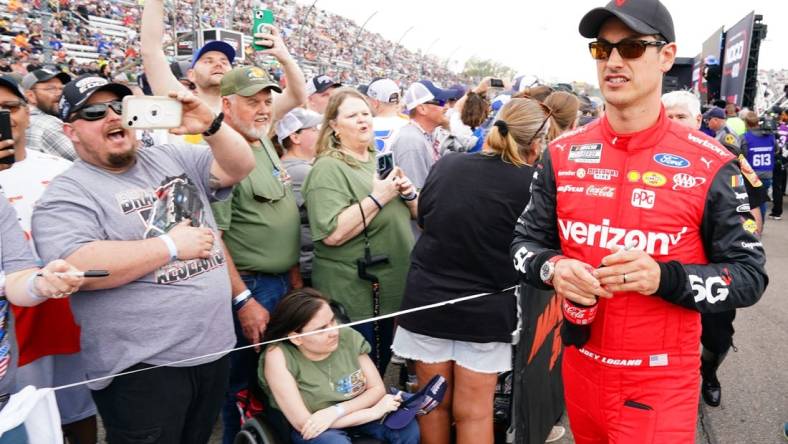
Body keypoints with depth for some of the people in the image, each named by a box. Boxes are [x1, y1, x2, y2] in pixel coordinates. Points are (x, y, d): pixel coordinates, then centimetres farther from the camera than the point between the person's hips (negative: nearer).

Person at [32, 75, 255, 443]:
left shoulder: (172, 158, 9)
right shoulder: (67, 194, -9)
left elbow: (240, 167, 4)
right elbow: (76, 268, -24)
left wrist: (211, 126, -15)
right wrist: (170, 246, -19)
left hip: (214, 347, 6)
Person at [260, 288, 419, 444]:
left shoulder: (348, 336, -13)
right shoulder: (278, 356, -23)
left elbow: (377, 389, -6)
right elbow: (303, 423, -24)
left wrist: (337, 410, -25)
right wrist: (373, 412, -23)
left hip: (354, 414, 3)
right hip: (312, 429, -3)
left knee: (409, 428, -20)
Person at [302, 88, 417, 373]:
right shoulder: (328, 169, -14)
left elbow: (418, 214, 15)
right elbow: (332, 234, -26)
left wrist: (409, 194, -7)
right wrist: (377, 198, -24)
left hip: (392, 290, 8)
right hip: (353, 295, -7)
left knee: (380, 369, 23)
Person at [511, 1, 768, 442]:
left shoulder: (711, 165, -10)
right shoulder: (564, 153, -2)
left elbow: (749, 274, -7)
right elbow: (526, 241, 5)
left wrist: (665, 278, -25)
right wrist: (553, 268, -17)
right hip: (580, 367, 4)